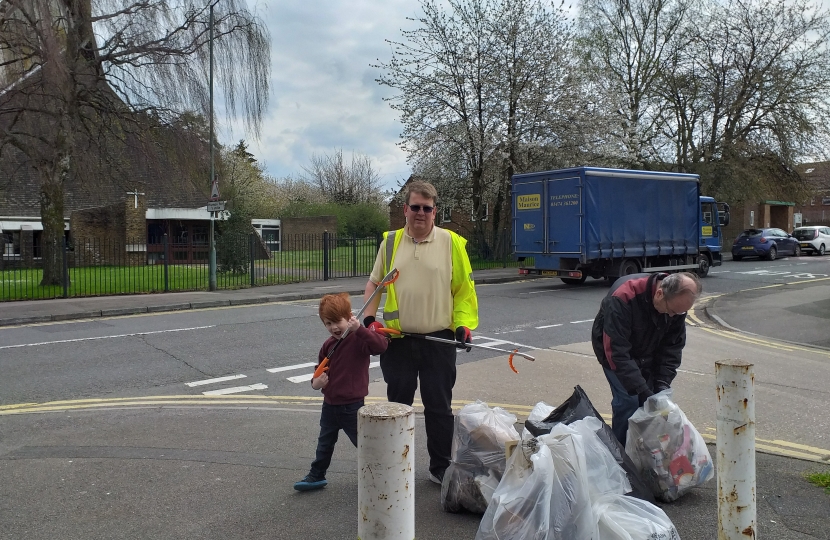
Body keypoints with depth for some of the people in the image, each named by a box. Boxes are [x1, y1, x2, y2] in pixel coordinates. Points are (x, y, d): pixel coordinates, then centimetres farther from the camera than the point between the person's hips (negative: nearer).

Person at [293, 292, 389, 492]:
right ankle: (316, 476, 39)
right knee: (325, 443, 23)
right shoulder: (328, 345, 3)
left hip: (352, 405, -7)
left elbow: (381, 345, -38)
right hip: (330, 405, 7)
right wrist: (316, 382, -7)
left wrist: (359, 329, -45)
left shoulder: (359, 340, -18)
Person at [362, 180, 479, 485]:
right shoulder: (390, 242, 5)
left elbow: (464, 289, 1)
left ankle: (441, 468, 24)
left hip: (438, 341, -2)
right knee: (397, 406, 13)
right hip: (397, 342, 2)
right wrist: (369, 319, 1)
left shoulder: (451, 243, -2)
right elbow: (374, 284, 13)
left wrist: (463, 324, -10)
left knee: (439, 408, 9)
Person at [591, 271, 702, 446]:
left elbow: (673, 347, -10)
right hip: (613, 349, -5)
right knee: (628, 400, -15)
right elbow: (616, 351, -37)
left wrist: (662, 384, -19)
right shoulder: (623, 298, -38)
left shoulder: (678, 301, -20)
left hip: (647, 355, 5)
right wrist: (642, 390, -38)